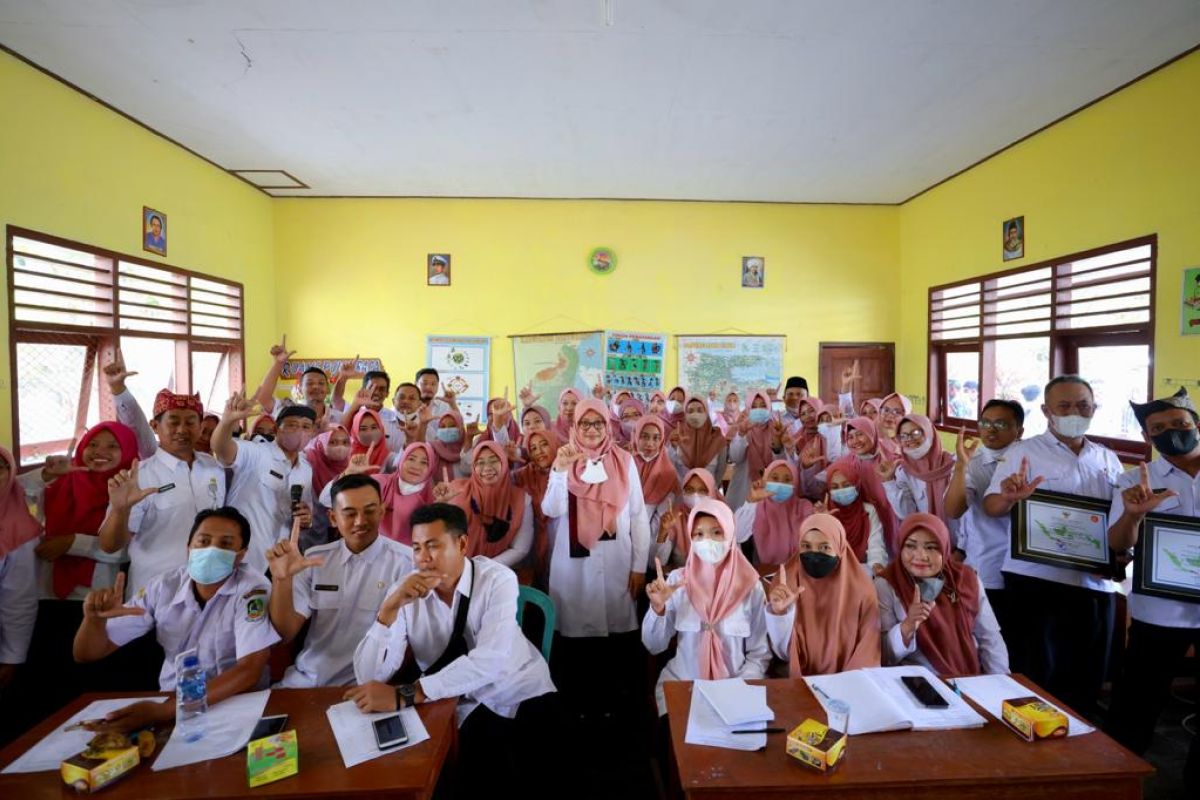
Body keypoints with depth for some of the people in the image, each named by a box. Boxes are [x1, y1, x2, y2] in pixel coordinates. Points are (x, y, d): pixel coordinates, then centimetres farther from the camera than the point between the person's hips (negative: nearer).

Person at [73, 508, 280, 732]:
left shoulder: (253, 588, -18)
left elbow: (249, 671, -25)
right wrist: (94, 618, -18)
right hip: (171, 699, 5)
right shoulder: (164, 587, -3)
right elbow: (87, 654, 3)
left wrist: (164, 710, -33)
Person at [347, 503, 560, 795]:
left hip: (524, 694, -1)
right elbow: (369, 678, -14)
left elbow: (489, 661, -30)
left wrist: (404, 696, -34)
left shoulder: (498, 579, -17)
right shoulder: (405, 594, -8)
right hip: (465, 706, 2)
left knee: (537, 781, -19)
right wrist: (390, 608, -28)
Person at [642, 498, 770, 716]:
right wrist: (658, 607, -20)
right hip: (681, 682, 0)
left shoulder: (749, 585, -6)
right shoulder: (678, 580, -4)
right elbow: (654, 646, -4)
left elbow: (760, 654, 1)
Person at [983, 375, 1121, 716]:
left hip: (1096, 584, 6)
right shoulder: (1025, 452, -5)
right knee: (1036, 678, 2)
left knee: (1087, 679, 16)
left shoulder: (1108, 460, 12)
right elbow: (991, 506, -13)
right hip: (1039, 581, -5)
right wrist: (1009, 498, -36)